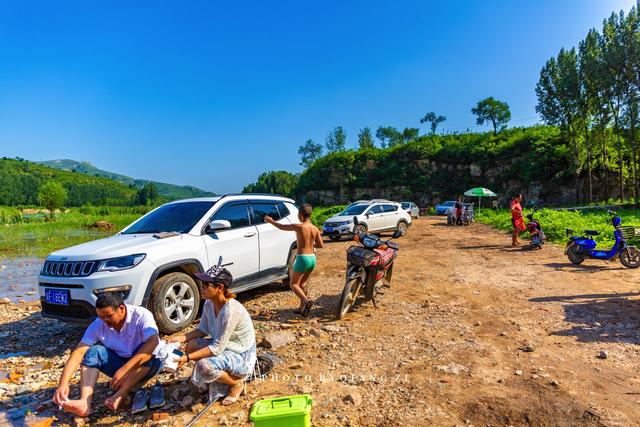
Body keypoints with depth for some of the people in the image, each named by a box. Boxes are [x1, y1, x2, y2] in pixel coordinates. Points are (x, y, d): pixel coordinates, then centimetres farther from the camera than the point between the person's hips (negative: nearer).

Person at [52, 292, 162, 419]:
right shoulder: (98, 325, -11)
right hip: (120, 364, 4)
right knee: (94, 351, -18)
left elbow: (153, 343, -38)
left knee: (149, 351, -35)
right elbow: (78, 352, -16)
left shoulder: (141, 315, -24)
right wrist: (63, 384, -30)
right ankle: (85, 402, -33)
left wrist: (125, 369, -44)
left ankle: (119, 397, -38)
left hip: (146, 364, -4)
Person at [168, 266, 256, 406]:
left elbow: (217, 348, -28)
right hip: (223, 345, 8)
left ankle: (237, 383, 1)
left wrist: (187, 358, -28)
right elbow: (203, 329, 5)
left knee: (205, 365, -28)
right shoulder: (209, 303, -7)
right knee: (191, 346, -11)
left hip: (242, 355, -8)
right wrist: (182, 338, -11)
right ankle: (220, 376, 10)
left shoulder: (230, 310, -32)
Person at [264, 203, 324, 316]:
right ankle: (302, 308, 22)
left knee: (293, 284, 4)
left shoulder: (299, 227, -13)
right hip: (312, 258, 7)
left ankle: (306, 301, -18)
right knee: (303, 284, 19)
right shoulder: (315, 229, 2)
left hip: (302, 258, -6)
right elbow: (321, 245, 7)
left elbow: (281, 227, 0)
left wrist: (270, 221, 17)